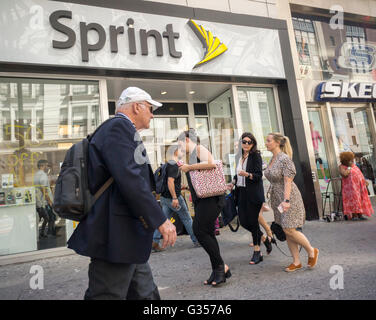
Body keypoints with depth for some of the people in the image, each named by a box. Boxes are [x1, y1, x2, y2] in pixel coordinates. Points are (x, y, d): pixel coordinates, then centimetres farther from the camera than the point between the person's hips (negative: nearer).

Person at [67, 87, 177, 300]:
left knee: (147, 295, 16)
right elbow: (129, 178, -23)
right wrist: (160, 220, -22)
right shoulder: (118, 126, -11)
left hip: (128, 238, 11)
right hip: (116, 237, -11)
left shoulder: (122, 129, 21)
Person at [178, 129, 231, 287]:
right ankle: (218, 272, 15)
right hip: (201, 200, 10)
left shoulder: (199, 149, -5)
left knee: (199, 231, -14)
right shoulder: (192, 155, 23)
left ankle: (220, 266, -1)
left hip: (210, 198, -10)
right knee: (208, 234, 7)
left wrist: (189, 167, -18)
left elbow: (211, 163, -25)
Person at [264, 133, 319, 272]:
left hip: (288, 197, -8)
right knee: (286, 231, 10)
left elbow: (288, 181, -20)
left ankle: (312, 251, 18)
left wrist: (286, 200, -25)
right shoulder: (272, 159, 10)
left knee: (289, 230, -7)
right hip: (277, 198, 8)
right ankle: (296, 262, 20)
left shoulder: (285, 159, -15)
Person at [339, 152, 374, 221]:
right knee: (353, 199, -11)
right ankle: (354, 215, -9)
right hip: (350, 186, -7)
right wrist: (349, 167, -8)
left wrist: (365, 181, 14)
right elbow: (344, 174, -21)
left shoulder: (354, 165, 18)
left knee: (360, 199, 5)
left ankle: (360, 215, 8)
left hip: (359, 185, 7)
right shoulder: (342, 167, -4)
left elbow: (360, 174, 22)